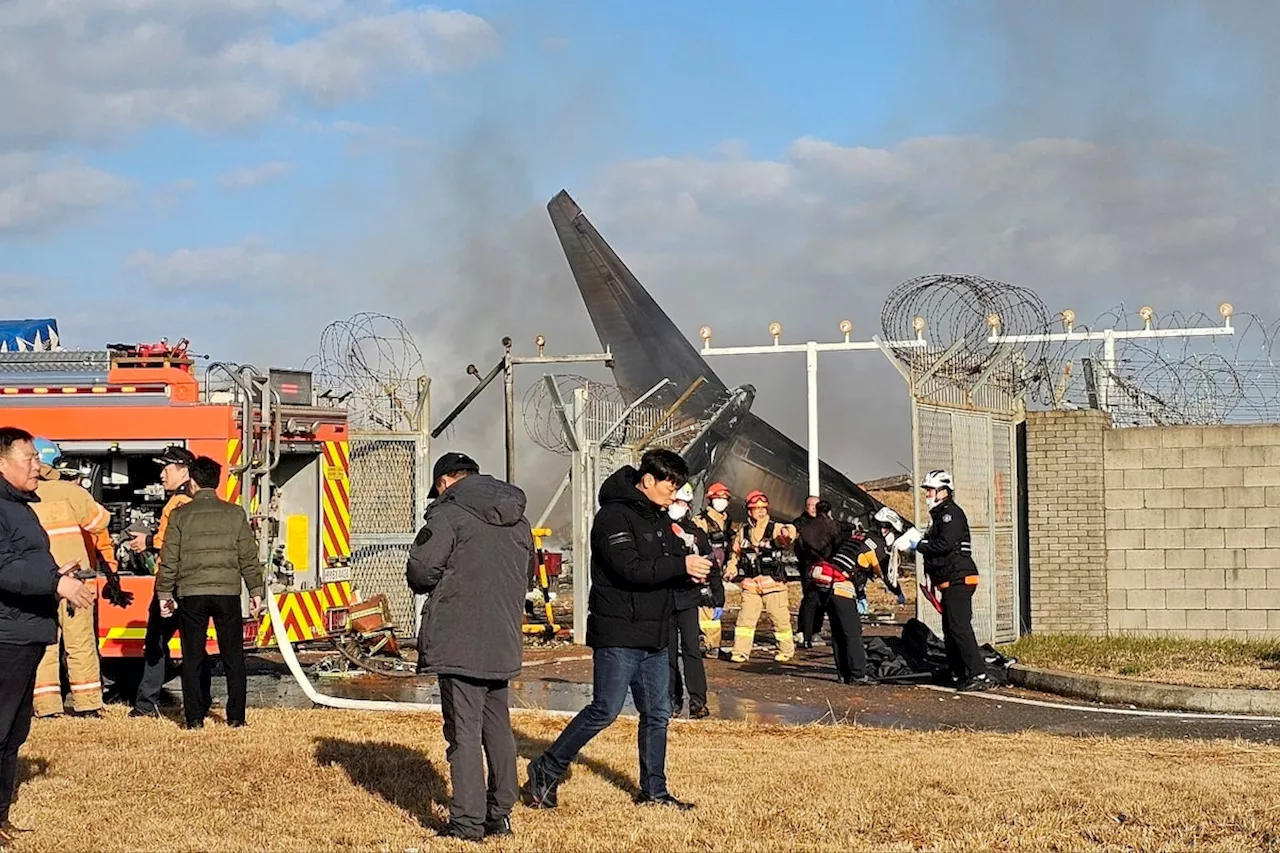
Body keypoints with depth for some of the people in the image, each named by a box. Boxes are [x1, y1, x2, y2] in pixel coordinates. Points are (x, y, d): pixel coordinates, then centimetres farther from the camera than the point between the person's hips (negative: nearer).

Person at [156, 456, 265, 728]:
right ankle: (236, 716, 9)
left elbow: (169, 559, 0)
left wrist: (164, 594, 7)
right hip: (228, 593, 1)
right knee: (233, 657, 9)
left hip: (191, 594, -1)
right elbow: (249, 557, 3)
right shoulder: (235, 514, 3)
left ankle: (195, 718, 7)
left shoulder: (180, 515, 1)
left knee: (193, 658, 7)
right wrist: (256, 591, 10)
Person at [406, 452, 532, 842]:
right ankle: (500, 814, 22)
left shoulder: (449, 513, -9)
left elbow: (420, 569, -13)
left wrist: (432, 585, 8)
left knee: (464, 732, -3)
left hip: (459, 643, -7)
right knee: (497, 727, 16)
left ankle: (468, 822, -2)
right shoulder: (518, 520, 13)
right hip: (503, 642, 7)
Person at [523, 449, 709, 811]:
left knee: (657, 713, 9)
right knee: (605, 710, -7)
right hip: (618, 635, -9)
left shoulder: (658, 518, 15)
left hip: (654, 636, 9)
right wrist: (682, 566, -22)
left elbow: (664, 567, 20)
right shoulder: (614, 516, -14)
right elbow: (630, 569, -24)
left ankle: (654, 791, 19)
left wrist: (694, 566, -1)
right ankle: (546, 771, 7)